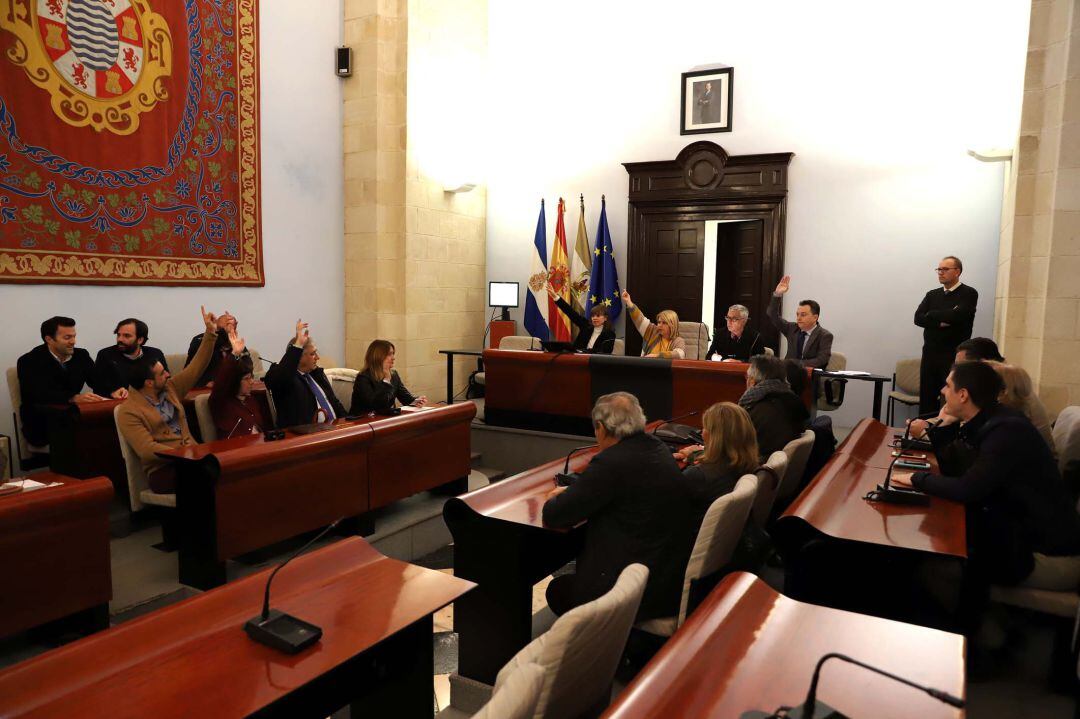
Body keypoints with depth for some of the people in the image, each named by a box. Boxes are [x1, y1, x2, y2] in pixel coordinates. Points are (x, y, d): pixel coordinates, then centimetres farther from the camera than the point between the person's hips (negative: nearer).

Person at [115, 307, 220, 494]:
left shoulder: (170, 388, 15)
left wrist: (210, 333, 13)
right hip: (162, 469, -6)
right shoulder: (128, 412, -4)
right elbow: (147, 449, -12)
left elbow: (196, 368, 18)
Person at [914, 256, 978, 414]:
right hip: (930, 354, 5)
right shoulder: (932, 295, 15)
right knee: (926, 400, 4)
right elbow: (918, 318, 2)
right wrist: (940, 321, -13)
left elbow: (956, 315, -18)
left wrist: (931, 315, -3)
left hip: (954, 355, -5)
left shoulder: (969, 293, -1)